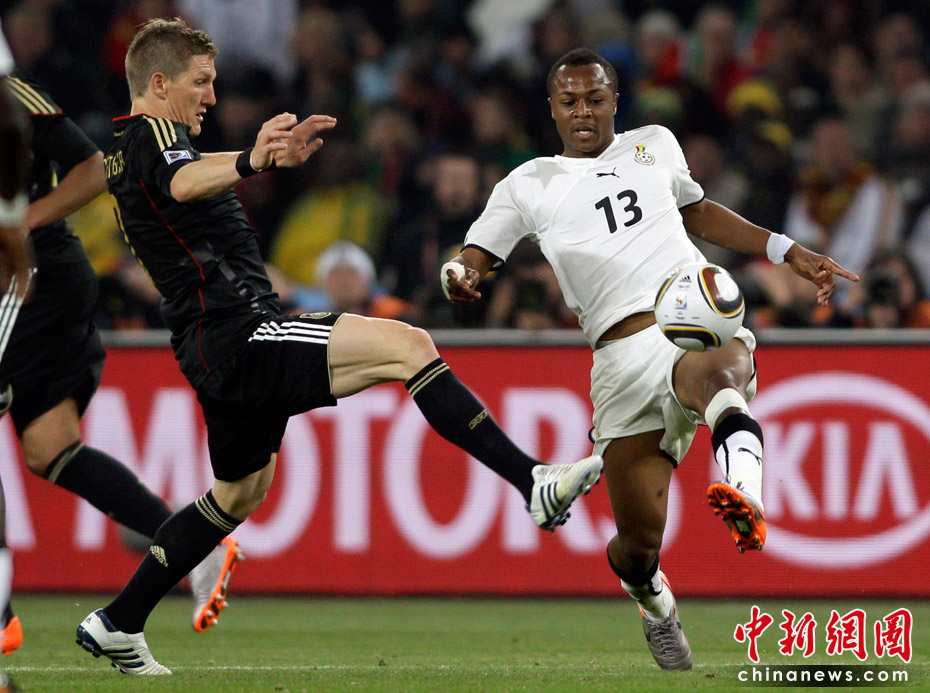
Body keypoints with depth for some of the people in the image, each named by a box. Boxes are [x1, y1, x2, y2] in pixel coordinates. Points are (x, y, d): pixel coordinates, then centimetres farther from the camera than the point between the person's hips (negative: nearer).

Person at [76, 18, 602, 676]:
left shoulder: (130, 148, 20)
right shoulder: (149, 135, -11)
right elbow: (185, 182, -37)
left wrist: (280, 152, 51)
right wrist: (249, 162, -56)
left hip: (218, 347, 11)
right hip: (238, 332, -11)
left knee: (241, 490, 25)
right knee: (408, 345, -20)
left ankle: (117, 624, 25)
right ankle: (535, 483, -27)